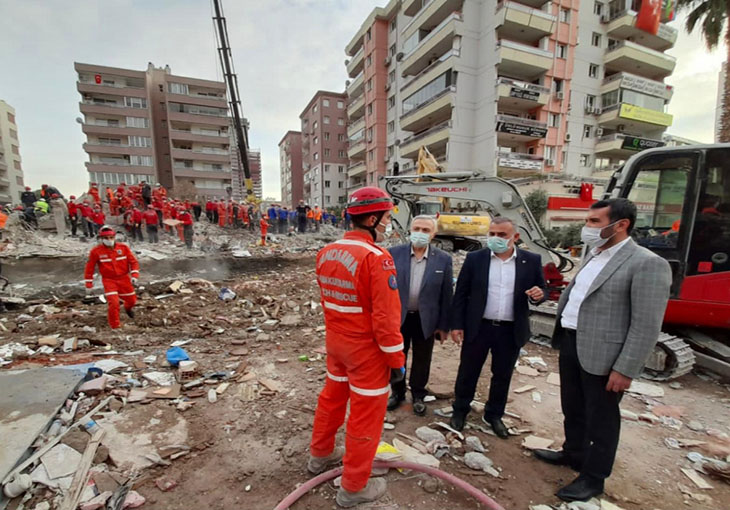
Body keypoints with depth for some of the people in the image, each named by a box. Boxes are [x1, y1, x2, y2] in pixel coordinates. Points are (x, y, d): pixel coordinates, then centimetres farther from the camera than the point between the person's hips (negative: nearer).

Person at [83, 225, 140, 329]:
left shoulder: (123, 247, -5)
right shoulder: (96, 251, -9)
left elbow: (133, 261, -1)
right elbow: (89, 268, -1)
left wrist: (134, 276, -12)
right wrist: (88, 285, 0)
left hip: (124, 279, 3)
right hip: (109, 280, -2)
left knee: (132, 299, 15)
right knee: (113, 303, -15)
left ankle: (128, 308, 54)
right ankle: (115, 326, 2)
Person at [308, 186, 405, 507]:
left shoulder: (326, 253, 1)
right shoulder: (377, 258, -24)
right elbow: (385, 318, -23)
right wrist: (396, 358, -12)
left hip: (335, 342, 8)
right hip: (366, 349, -7)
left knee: (332, 397, 26)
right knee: (366, 415, 11)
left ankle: (320, 455, 48)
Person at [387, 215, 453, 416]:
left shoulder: (443, 259, -7)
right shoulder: (394, 253, -9)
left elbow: (446, 294, -3)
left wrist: (444, 325, -1)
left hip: (426, 319, 0)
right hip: (398, 316, 0)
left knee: (422, 360, 17)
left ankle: (418, 395, 41)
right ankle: (397, 392, 41)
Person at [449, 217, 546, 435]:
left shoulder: (532, 261, -2)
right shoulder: (475, 258, -5)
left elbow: (541, 291, 8)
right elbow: (460, 294, -2)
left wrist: (539, 294, -17)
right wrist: (456, 325, -5)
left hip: (511, 331, 2)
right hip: (477, 328, -1)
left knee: (502, 376, 17)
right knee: (468, 372, 13)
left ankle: (494, 415, 38)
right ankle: (460, 411, 34)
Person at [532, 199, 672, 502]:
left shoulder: (647, 264, -15)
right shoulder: (593, 256, 11)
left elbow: (646, 326, -17)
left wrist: (625, 370, -17)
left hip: (602, 355, -7)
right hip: (571, 344, 8)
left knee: (600, 419, 11)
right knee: (572, 410, 22)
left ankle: (593, 477, 30)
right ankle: (573, 454, 44)